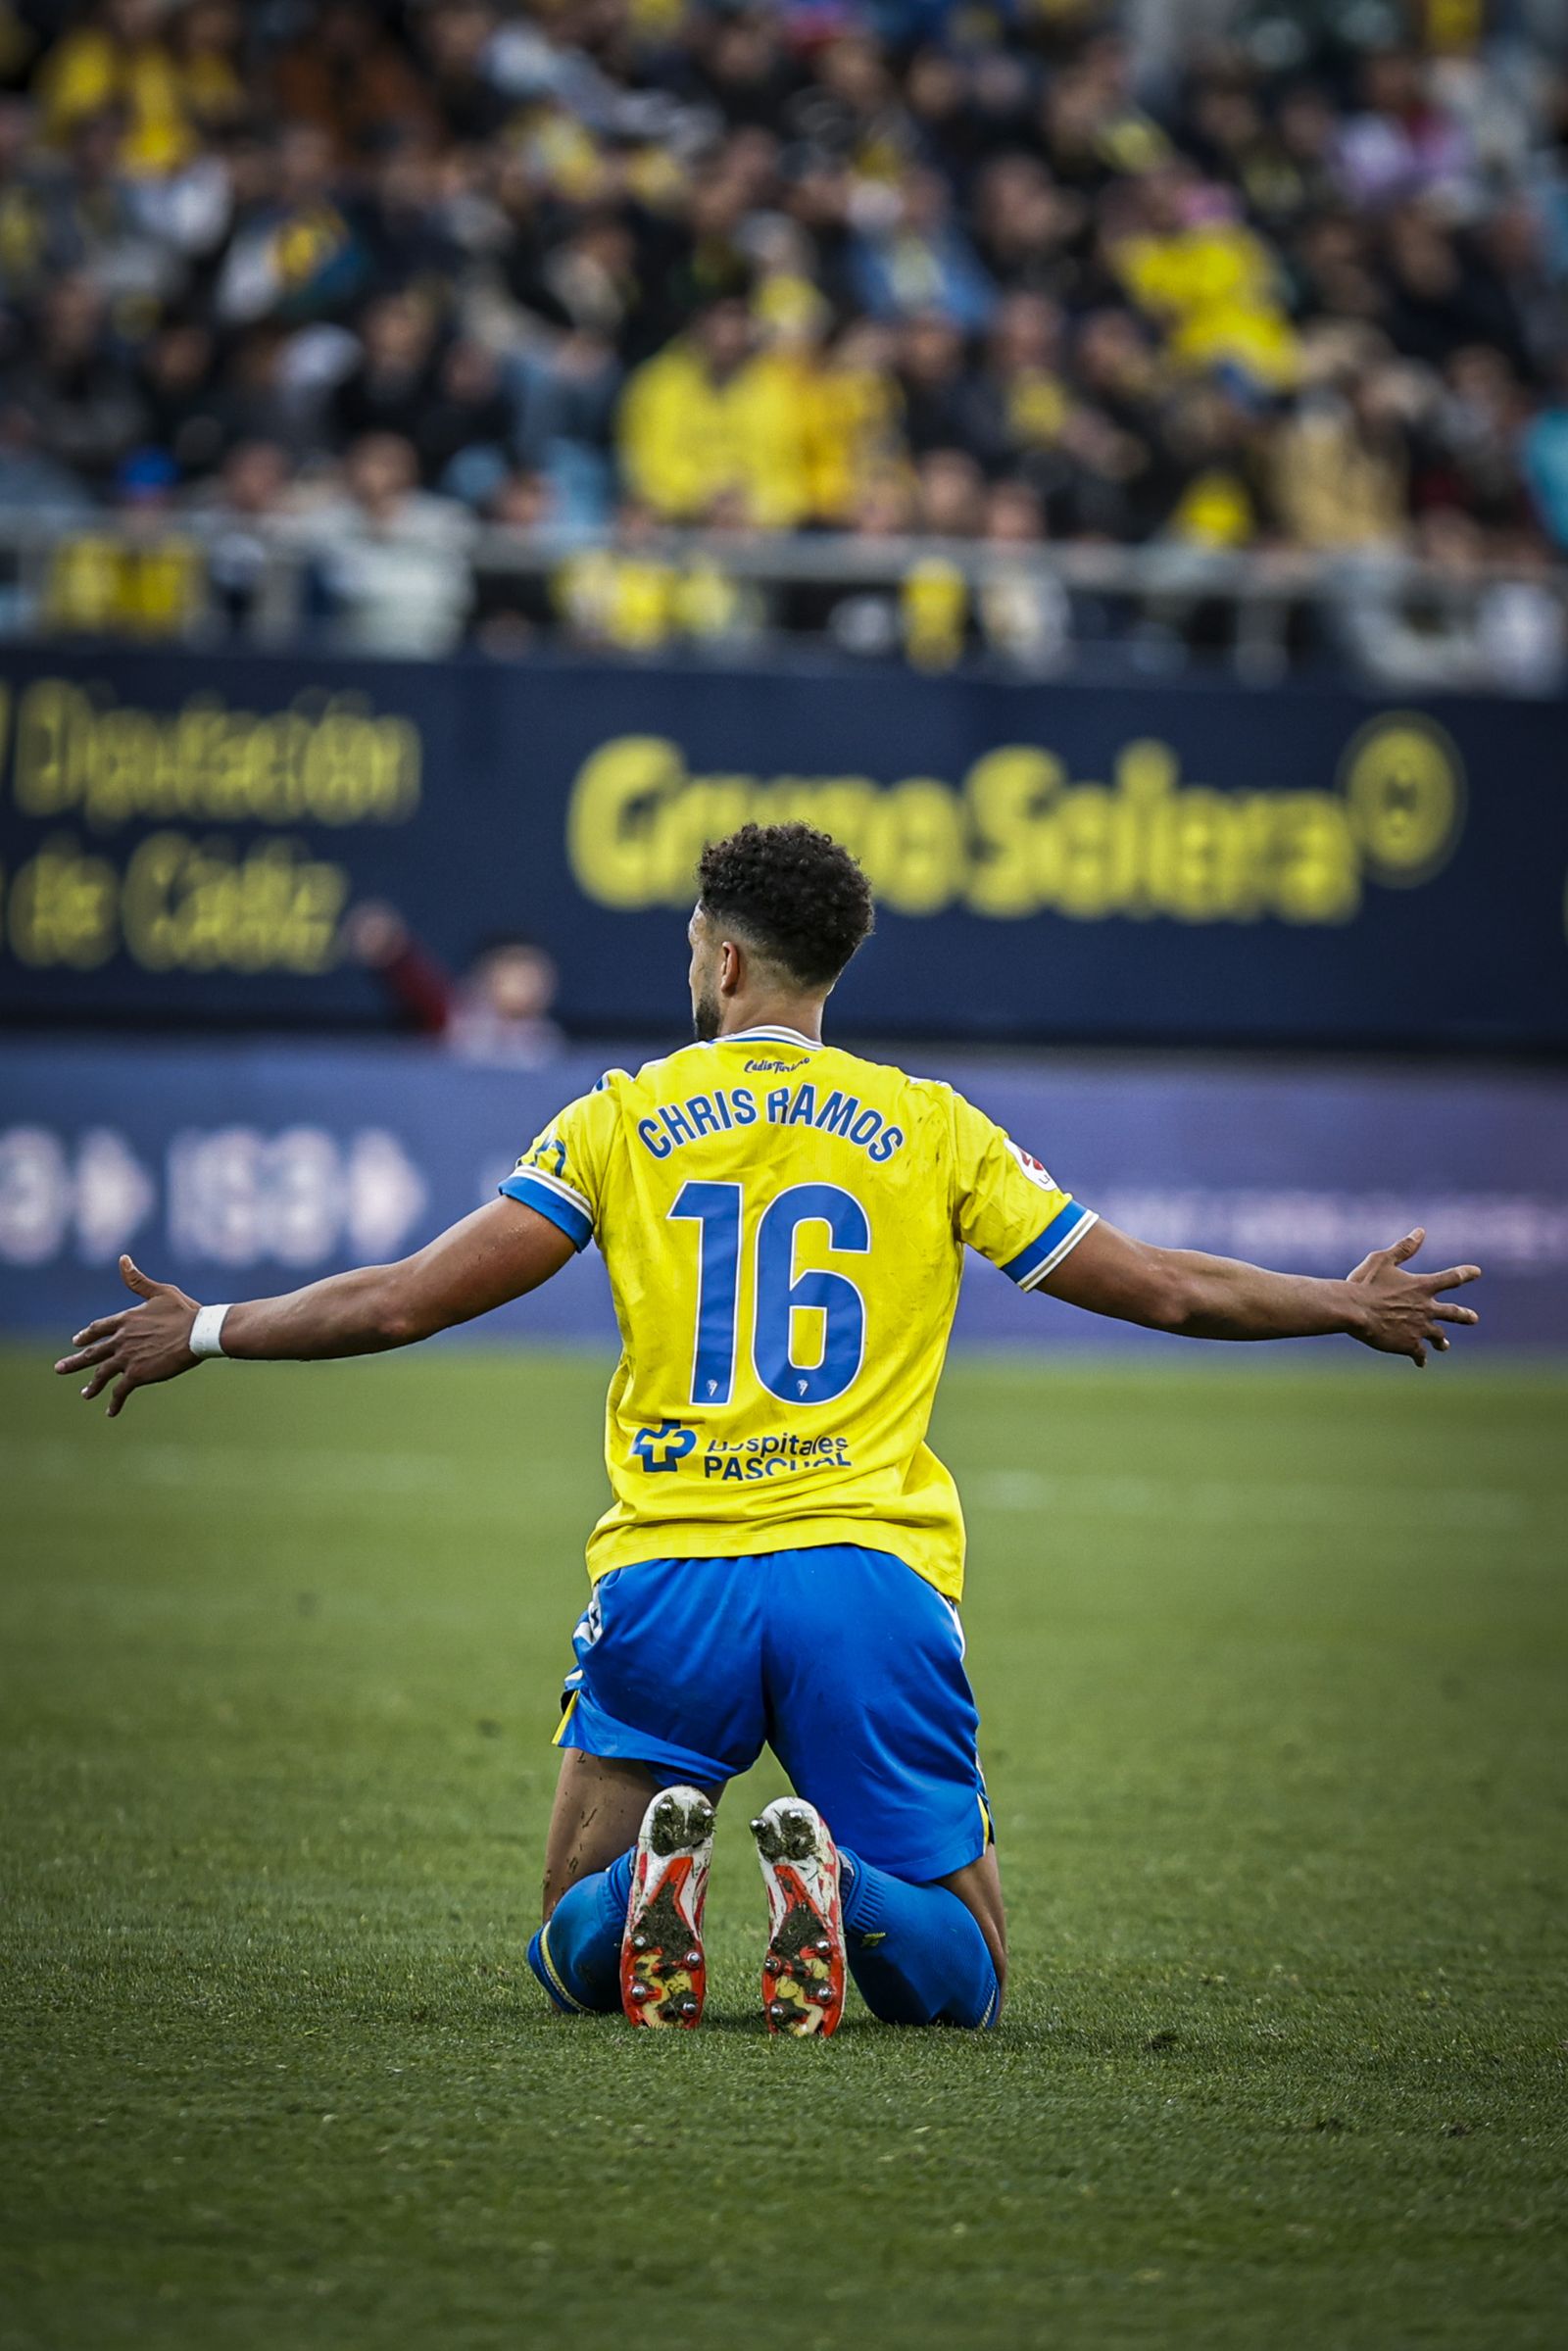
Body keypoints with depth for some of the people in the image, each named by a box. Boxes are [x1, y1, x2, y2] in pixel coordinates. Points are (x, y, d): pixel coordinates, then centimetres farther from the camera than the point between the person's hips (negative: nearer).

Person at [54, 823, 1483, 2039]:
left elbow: (405, 1302, 4)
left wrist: (206, 1333, 18)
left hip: (667, 1579, 0)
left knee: (575, 1954, 16)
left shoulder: (624, 1123, 7)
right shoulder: (930, 1129, 9)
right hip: (871, 1574, 0)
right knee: (963, 1982, 8)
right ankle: (833, 1889, -27)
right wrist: (1352, 1307, 27)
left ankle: (653, 1876, -21)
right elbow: (1158, 1288, 11)